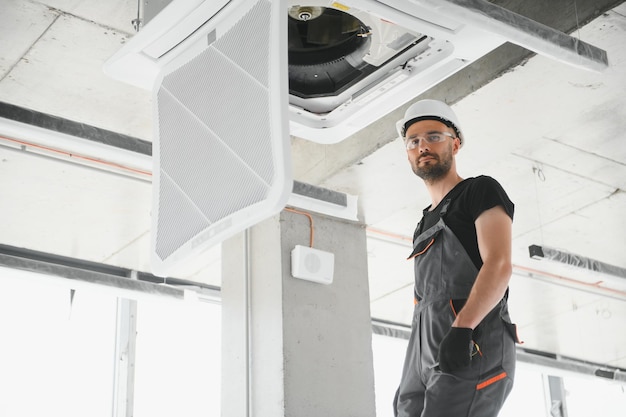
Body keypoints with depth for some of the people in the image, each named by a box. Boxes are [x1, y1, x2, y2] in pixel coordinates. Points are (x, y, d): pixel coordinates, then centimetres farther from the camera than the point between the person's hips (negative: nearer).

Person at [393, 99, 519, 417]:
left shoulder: (481, 190, 5)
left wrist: (461, 327, -24)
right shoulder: (426, 222, 28)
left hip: (471, 346, -8)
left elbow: (499, 265, -10)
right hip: (424, 354, 8)